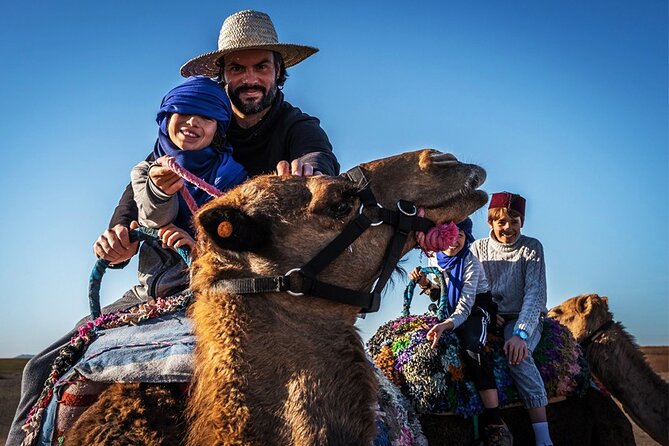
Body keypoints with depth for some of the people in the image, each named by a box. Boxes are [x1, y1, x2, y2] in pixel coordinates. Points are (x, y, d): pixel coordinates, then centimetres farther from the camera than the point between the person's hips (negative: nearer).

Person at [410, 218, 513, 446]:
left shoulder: (471, 263, -19)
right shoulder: (435, 259, -3)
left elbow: (465, 306, -28)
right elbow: (438, 296, 9)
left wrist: (446, 324, -47)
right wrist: (425, 284, -12)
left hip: (476, 309, -7)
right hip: (449, 310, 7)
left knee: (471, 345, -35)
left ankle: (495, 422, -38)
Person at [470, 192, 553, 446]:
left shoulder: (531, 248, -3)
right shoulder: (478, 248, 5)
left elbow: (535, 293, -13)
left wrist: (521, 333, -27)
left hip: (525, 318, -3)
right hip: (490, 318, 3)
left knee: (518, 353, -34)